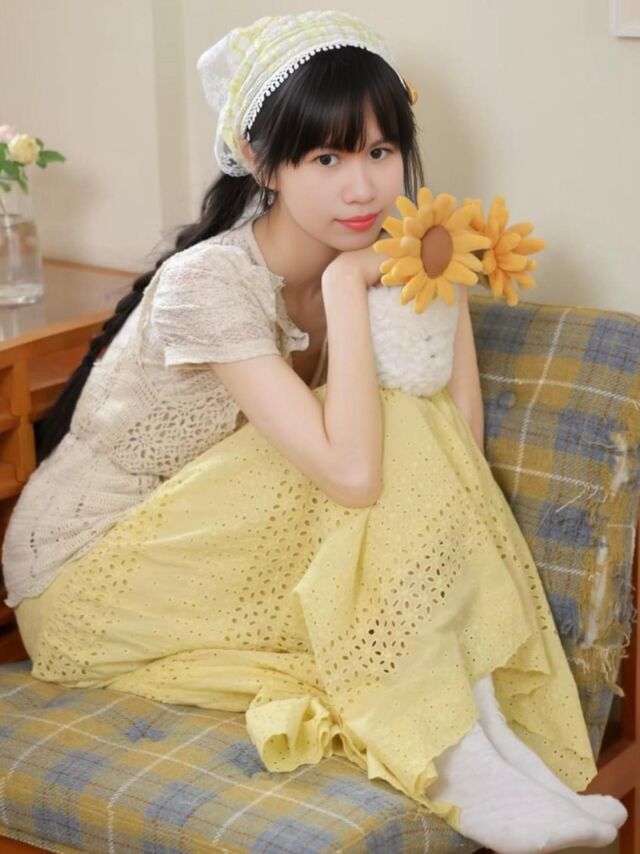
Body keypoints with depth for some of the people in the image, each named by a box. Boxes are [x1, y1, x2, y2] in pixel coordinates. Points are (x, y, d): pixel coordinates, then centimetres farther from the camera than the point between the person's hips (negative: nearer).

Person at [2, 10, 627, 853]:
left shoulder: (367, 263, -4)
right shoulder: (211, 283, -26)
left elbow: (457, 448, -10)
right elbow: (353, 474, -37)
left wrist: (448, 289, -17)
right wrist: (345, 285, -30)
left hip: (220, 556, 7)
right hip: (84, 576, -7)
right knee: (389, 443, -26)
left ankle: (484, 738, -15)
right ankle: (461, 755, -20)